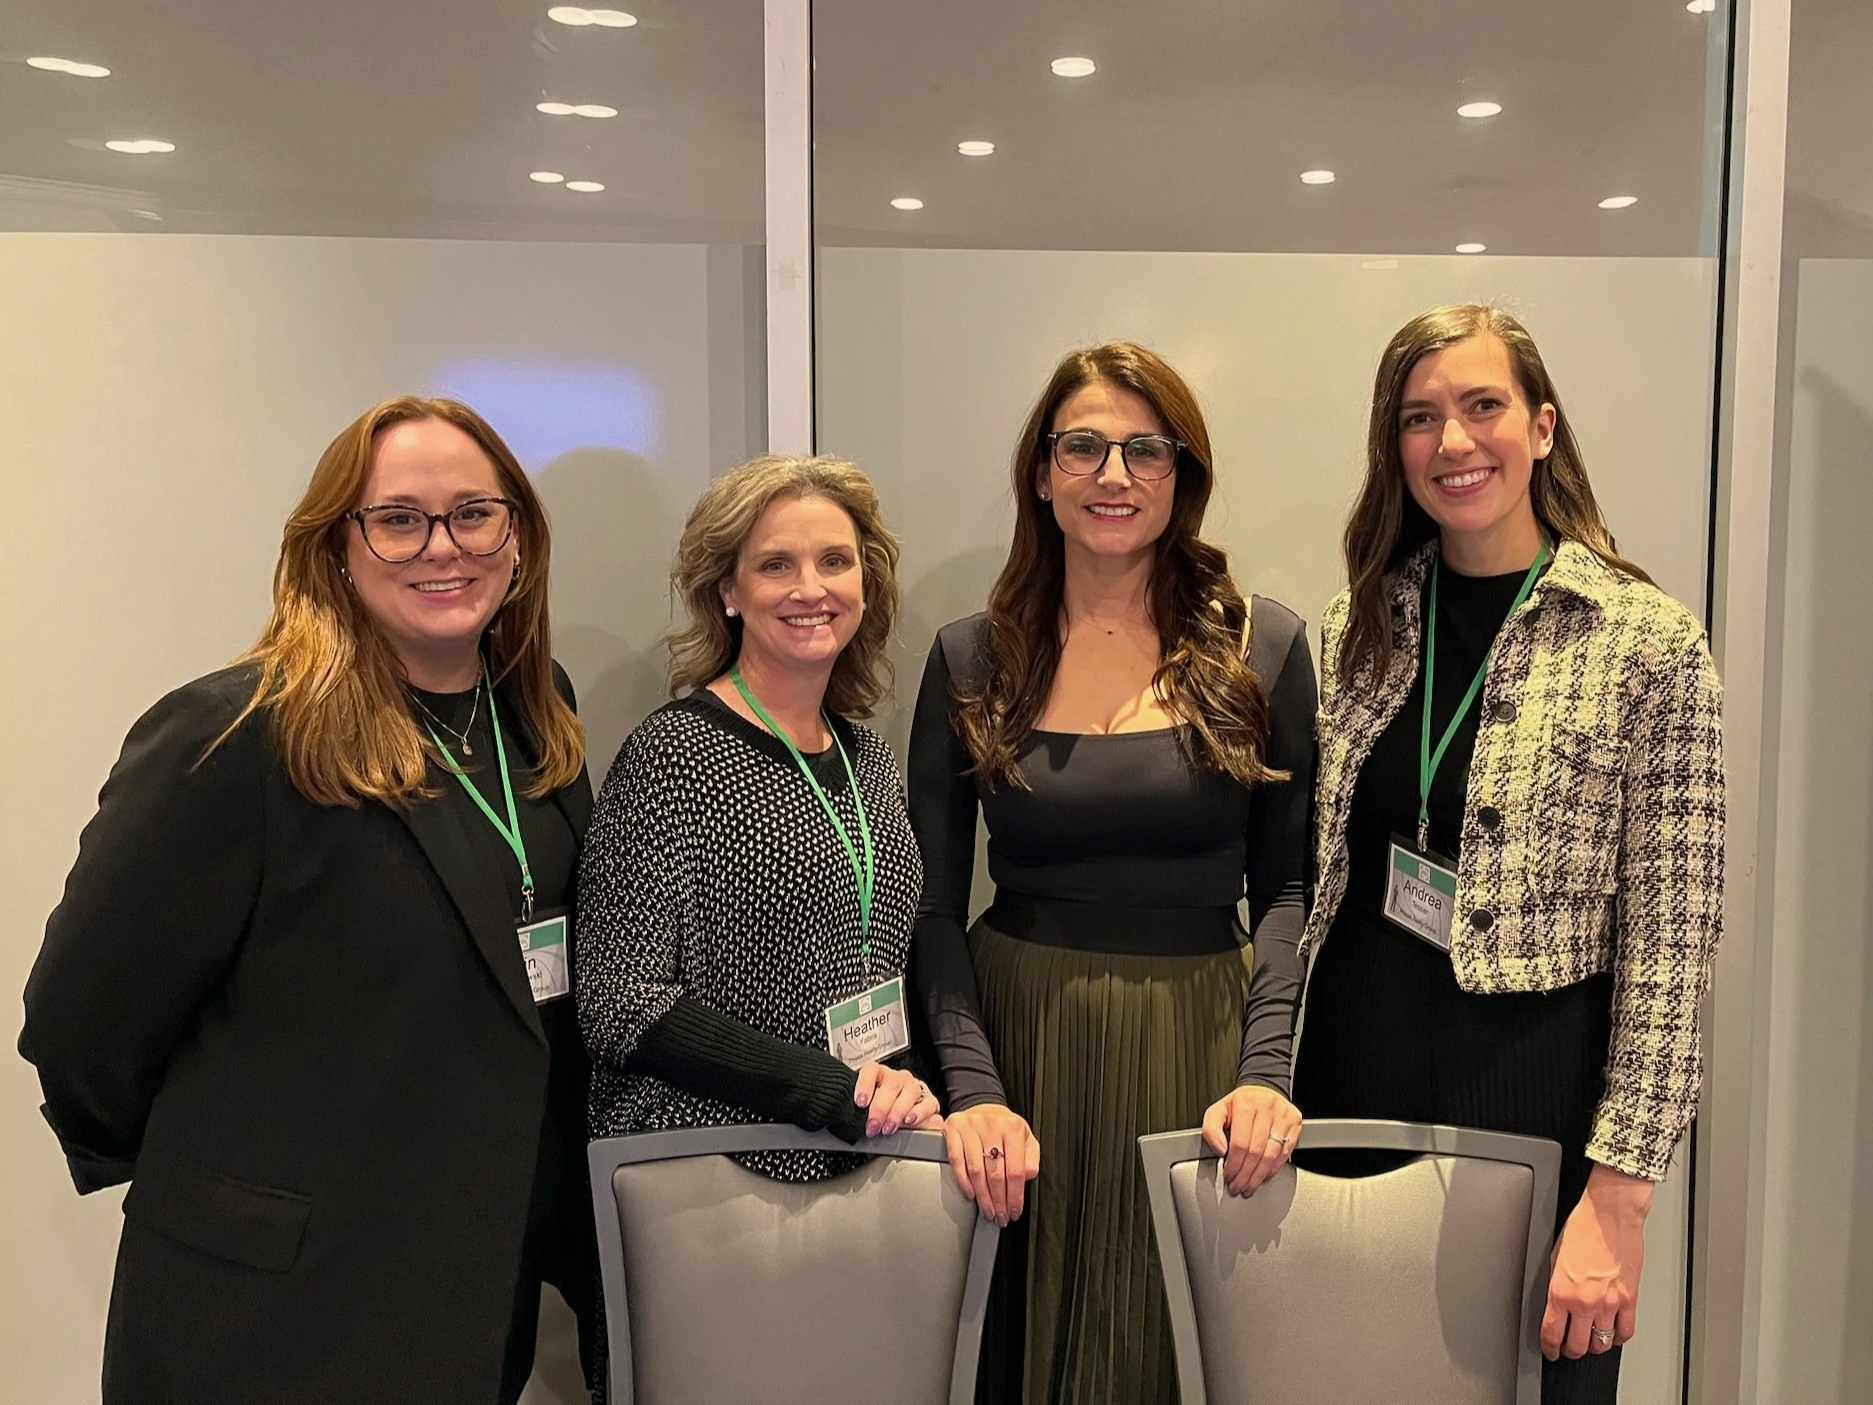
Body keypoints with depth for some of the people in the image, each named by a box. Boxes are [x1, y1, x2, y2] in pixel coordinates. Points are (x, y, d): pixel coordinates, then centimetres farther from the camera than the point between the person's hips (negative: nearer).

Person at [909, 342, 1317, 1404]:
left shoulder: (1263, 650, -1)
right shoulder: (971, 661, 0)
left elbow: (1287, 888, 0)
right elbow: (933, 906, 0)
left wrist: (1264, 1072, -12)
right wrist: (972, 1085, -12)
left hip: (1192, 1046, 0)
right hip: (1018, 1035, 1)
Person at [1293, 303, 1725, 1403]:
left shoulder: (1649, 644, -8)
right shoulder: (1353, 631, 4)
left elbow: (1671, 940, -11)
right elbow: (1304, 880, 9)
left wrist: (1620, 1193, -14)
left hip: (1539, 1099, -3)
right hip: (1352, 1080, 4)